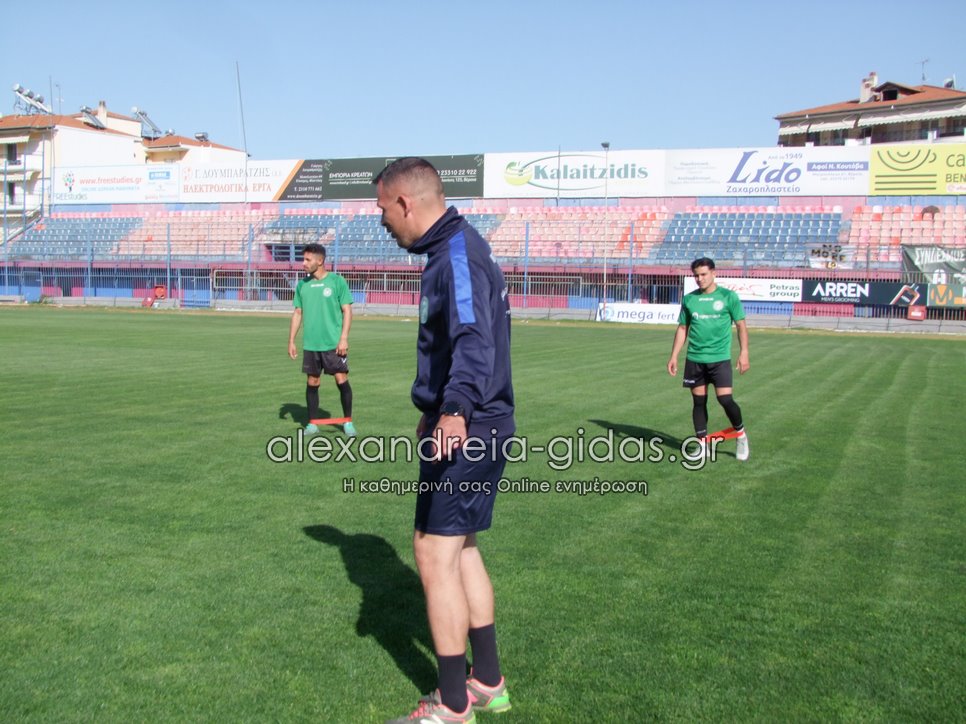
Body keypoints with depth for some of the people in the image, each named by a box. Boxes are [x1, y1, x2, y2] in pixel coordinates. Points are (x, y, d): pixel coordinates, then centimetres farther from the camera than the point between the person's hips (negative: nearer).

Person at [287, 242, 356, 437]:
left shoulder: (337, 281, -4)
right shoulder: (302, 285, 9)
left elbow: (347, 310, -4)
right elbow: (297, 313, 14)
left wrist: (343, 338, -11)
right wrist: (291, 341, 9)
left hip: (334, 343, -4)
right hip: (310, 344, 4)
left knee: (342, 379, -4)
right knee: (312, 382, 7)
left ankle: (348, 422, 9)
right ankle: (312, 423, 17)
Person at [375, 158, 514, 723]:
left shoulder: (457, 253, -17)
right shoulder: (455, 248, 16)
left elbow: (474, 338, -34)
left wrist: (456, 409, -49)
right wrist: (436, 409, 37)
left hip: (466, 433, -11)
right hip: (477, 427, 11)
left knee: (435, 555, -2)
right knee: (460, 550, 18)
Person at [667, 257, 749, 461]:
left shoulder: (728, 296, -1)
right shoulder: (689, 299, 8)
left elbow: (741, 325, 2)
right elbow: (682, 328, 14)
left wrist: (744, 353, -7)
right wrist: (674, 356, 8)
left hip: (720, 358, -3)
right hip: (694, 359, 3)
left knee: (725, 399, -11)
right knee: (699, 401, 6)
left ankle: (741, 434, 15)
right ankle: (703, 446, 16)